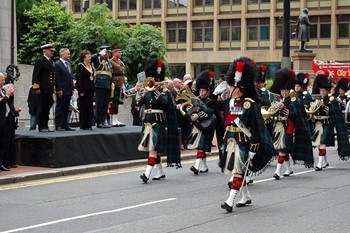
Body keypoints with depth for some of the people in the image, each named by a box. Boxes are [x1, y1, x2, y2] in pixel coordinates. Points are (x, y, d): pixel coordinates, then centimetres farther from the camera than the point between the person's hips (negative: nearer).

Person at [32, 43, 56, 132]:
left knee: (47, 109, 9)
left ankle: (46, 126, 14)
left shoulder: (52, 62, 17)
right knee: (41, 109, -3)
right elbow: (36, 76, -10)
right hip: (42, 90, -8)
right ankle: (41, 127, 0)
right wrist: (36, 88, -14)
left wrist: (53, 88, 17)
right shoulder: (40, 61, -7)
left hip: (49, 90, 8)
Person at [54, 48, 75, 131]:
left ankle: (65, 125, 15)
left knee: (66, 109, 11)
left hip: (68, 91, 8)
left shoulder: (68, 64, 17)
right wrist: (59, 90, -18)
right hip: (61, 91, -8)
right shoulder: (57, 64, -9)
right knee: (59, 108, -3)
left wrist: (72, 89, 14)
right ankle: (58, 126, -1)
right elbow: (57, 79, -14)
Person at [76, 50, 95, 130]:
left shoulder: (90, 66, 15)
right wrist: (81, 91, -18)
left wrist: (94, 90, 12)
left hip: (90, 90, 7)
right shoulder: (80, 66, -7)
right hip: (84, 90, -7)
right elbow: (78, 79, -12)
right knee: (83, 108, -3)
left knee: (90, 107, 7)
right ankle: (83, 125, 3)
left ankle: (89, 124, 13)